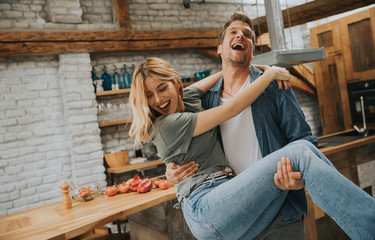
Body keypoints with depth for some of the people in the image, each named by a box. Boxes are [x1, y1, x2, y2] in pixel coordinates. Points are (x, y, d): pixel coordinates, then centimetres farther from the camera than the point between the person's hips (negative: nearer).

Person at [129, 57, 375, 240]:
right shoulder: (166, 124, -7)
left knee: (301, 152, -11)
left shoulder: (187, 98, 17)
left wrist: (260, 67, 16)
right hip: (206, 209, -8)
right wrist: (271, 73, 0)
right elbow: (233, 108, -9)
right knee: (300, 153, -20)